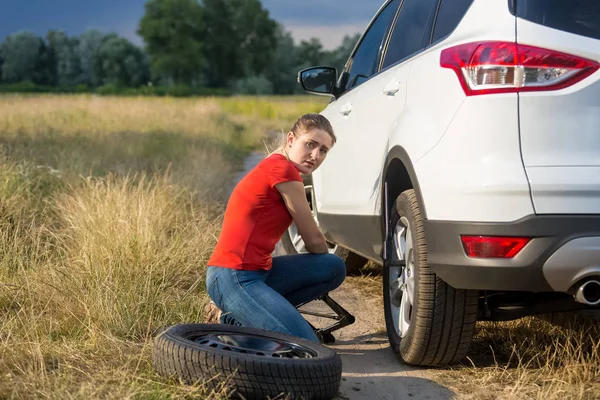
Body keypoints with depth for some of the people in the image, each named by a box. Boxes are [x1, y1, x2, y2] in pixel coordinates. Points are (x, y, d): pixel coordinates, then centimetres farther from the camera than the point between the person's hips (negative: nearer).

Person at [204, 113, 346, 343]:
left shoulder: (272, 167, 19)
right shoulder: (283, 169, -11)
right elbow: (314, 240, -2)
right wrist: (321, 268, 16)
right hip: (234, 278, -10)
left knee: (335, 269, 5)